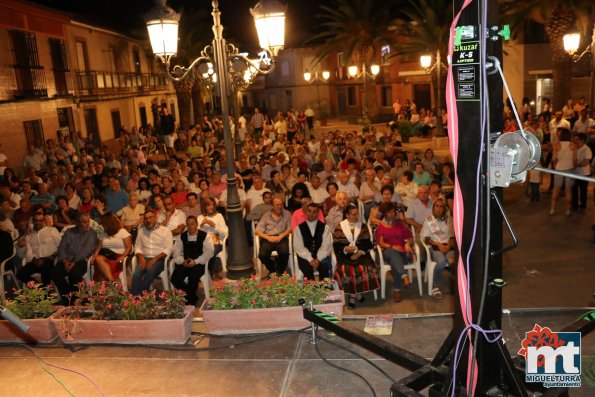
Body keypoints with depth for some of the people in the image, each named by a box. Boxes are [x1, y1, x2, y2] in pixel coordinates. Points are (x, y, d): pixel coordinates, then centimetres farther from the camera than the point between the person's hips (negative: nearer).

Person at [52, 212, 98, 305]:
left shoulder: (92, 233, 7)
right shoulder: (69, 232, 19)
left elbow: (87, 250, -5)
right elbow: (61, 247, 11)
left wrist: (74, 262, -16)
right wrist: (65, 261, -7)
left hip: (81, 260, -4)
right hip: (67, 260, 4)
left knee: (74, 273, -34)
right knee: (55, 273, -24)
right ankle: (67, 295, -4)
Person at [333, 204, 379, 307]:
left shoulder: (363, 227, 10)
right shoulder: (339, 227, 5)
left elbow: (367, 244, 2)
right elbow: (336, 245, 0)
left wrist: (359, 252, -15)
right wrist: (346, 249, -19)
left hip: (361, 255, 1)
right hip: (345, 256, -1)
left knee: (365, 269, -27)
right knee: (345, 270, -29)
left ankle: (353, 295, -4)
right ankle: (355, 293, -3)